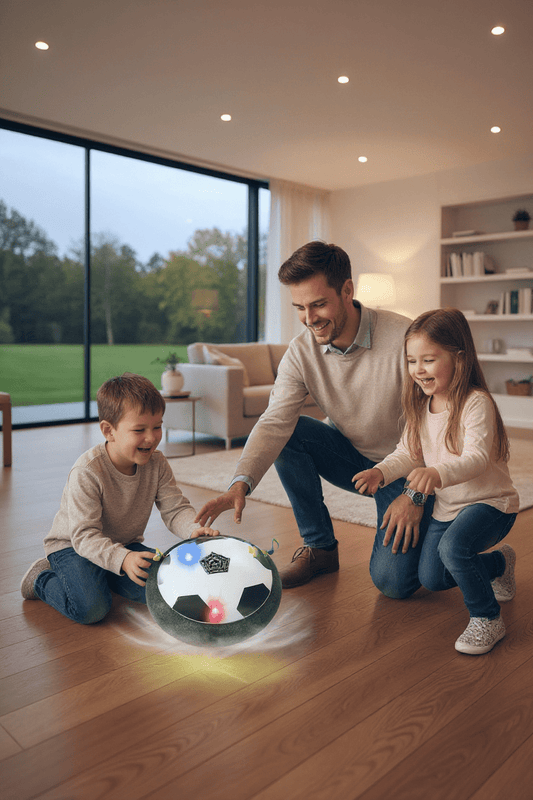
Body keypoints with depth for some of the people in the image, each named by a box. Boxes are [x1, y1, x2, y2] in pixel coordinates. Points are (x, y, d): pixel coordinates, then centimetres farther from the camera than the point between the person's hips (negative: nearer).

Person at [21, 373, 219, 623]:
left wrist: (194, 529, -36)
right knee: (91, 608, -27)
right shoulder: (87, 472, -29)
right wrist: (122, 560, -48)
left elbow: (175, 509, -12)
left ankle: (103, 578, 12)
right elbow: (85, 535, -32)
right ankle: (42, 579, 5)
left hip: (124, 545, 6)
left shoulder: (157, 464, -12)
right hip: (72, 545, -5)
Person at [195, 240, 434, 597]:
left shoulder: (404, 338, -26)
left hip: (404, 466, -4)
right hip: (351, 456, 4)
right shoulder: (301, 352, -14)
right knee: (289, 433, -22)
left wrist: (415, 493, -26)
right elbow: (274, 422, -22)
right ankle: (320, 548, -4)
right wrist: (241, 483, -38)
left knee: (393, 581, -18)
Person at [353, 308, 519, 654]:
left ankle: (487, 619, -11)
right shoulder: (421, 406, 1)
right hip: (445, 505, 8)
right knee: (431, 579, 13)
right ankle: (500, 562, 38)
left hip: (490, 501, -8)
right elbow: (408, 453, 2)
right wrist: (380, 472, -18)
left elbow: (476, 458, -34)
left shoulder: (476, 402, -23)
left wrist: (437, 473, -54)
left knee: (453, 547, -36)